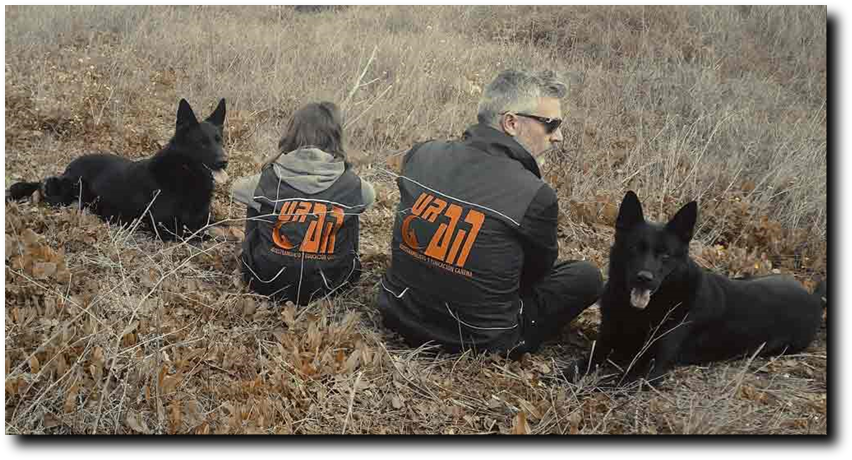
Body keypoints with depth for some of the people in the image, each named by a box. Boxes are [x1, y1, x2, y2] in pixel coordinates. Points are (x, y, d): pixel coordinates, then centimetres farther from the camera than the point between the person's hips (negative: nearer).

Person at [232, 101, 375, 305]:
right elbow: (369, 196, 14)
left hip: (268, 284, 0)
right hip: (329, 288, 0)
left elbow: (236, 188, 12)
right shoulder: (352, 185, -13)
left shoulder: (267, 181, -13)